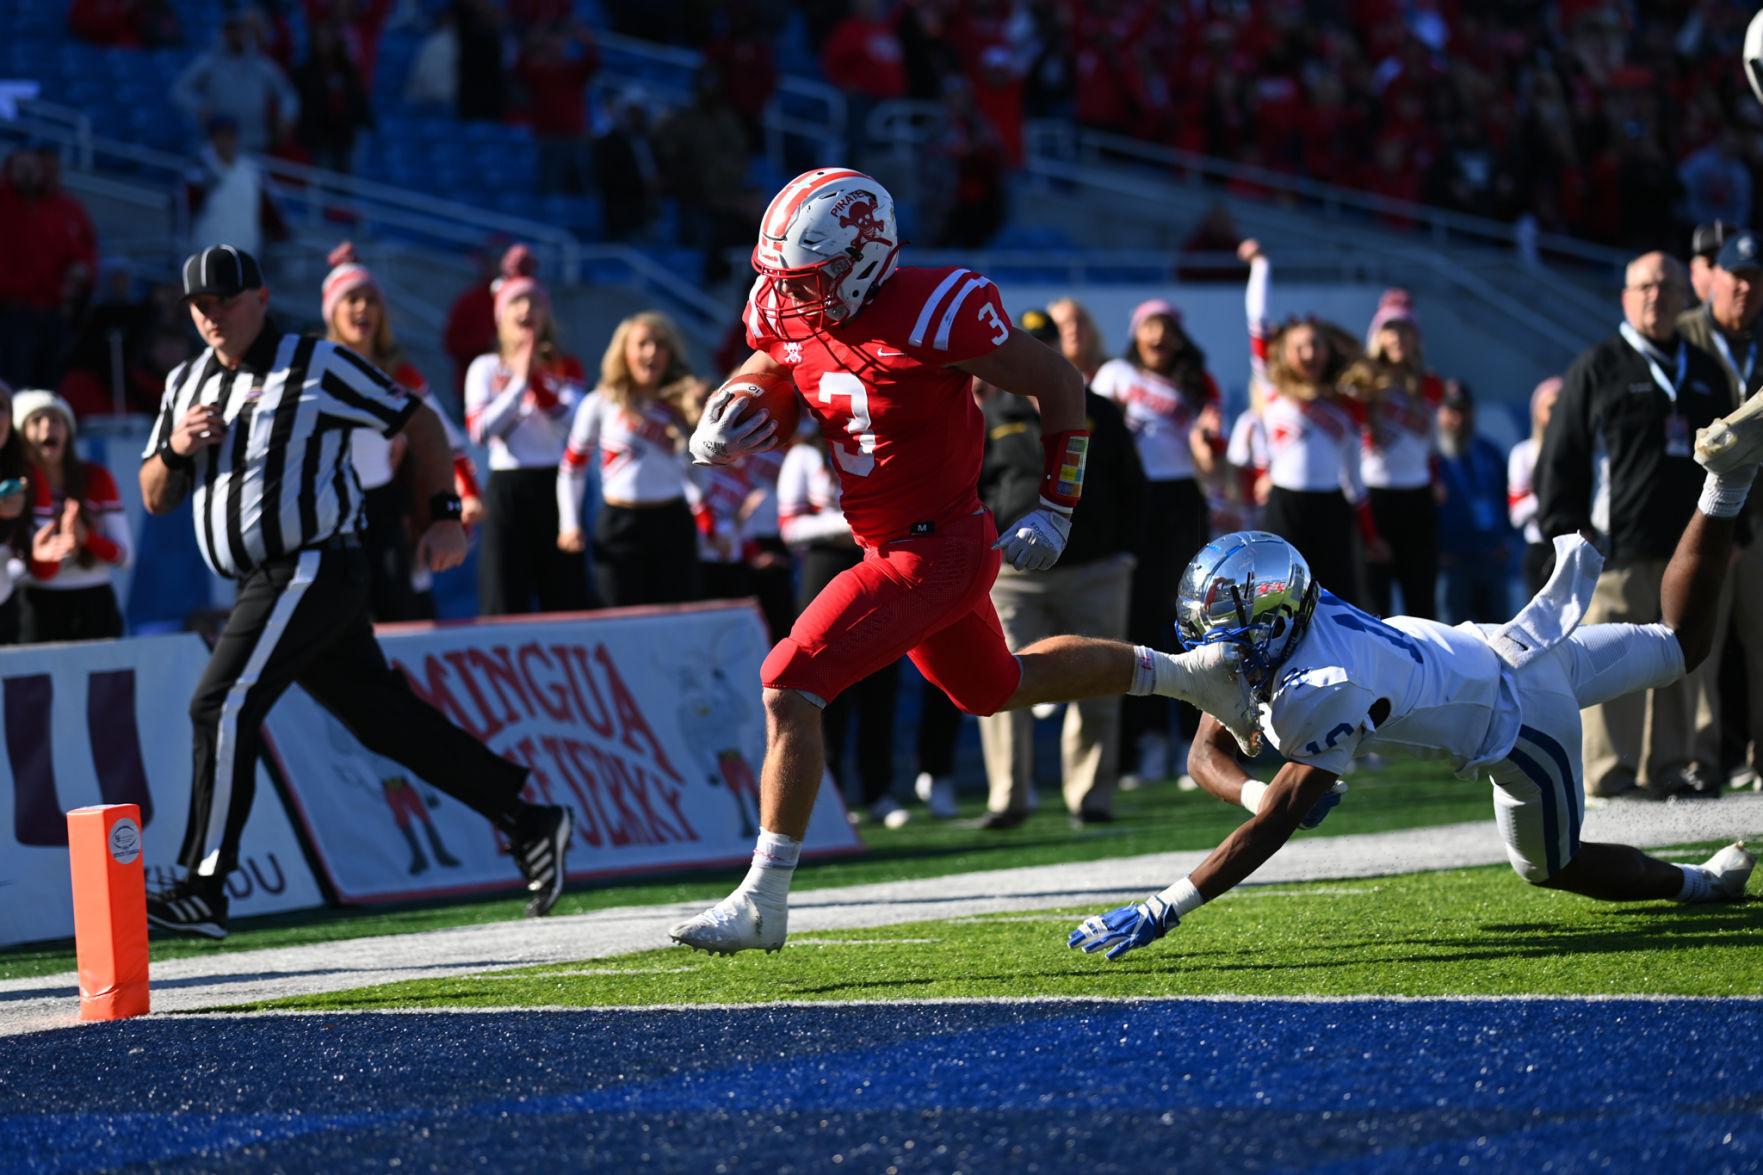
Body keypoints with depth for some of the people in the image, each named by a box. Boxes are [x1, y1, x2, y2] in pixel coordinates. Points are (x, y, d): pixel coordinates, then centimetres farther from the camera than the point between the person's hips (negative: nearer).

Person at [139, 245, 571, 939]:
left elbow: (417, 421, 1)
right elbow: (155, 499, 17)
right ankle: (529, 822, 17)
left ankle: (203, 891, -18)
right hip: (267, 586, 8)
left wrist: (444, 514, -3)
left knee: (223, 706, -17)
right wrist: (175, 448, -4)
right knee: (385, 721, 9)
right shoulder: (185, 386, 15)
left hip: (314, 568, -8)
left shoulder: (317, 366, -4)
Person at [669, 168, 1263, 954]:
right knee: (995, 689, 29)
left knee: (790, 688, -17)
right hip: (890, 545, 9)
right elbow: (757, 382, 16)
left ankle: (763, 903, -11)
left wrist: (1054, 510, -10)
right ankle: (1179, 673, 47)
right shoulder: (787, 315, -4)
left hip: (937, 550, -9)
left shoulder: (930, 315, -24)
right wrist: (713, 436, -7)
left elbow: (1059, 385, -12)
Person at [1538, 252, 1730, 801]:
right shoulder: (1597, 369, 1)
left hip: (1689, 549, 5)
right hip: (1619, 550, -5)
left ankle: (1670, 764, 13)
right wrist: (1567, 532, -8)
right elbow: (1560, 457, -1)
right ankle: (1610, 771, -5)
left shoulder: (1704, 373, 18)